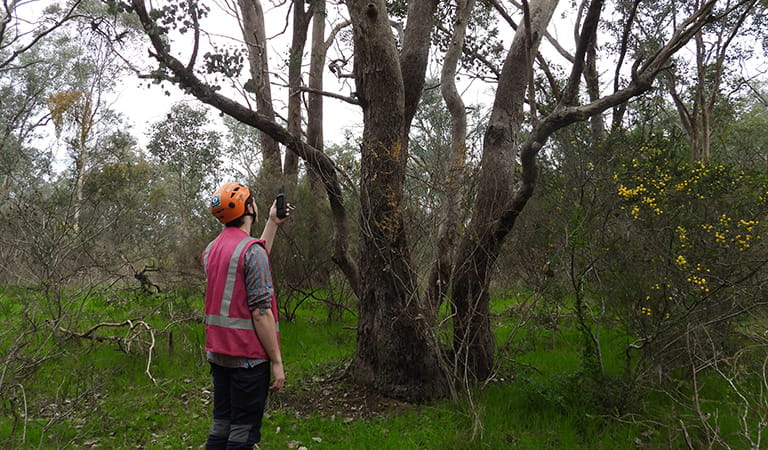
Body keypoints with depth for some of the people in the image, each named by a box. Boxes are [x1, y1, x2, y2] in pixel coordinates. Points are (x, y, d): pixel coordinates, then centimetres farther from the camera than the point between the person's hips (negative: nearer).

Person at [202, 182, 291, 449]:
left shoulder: (211, 249, 9)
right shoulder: (251, 249, -16)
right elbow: (260, 312, -19)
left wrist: (272, 223, 27)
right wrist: (277, 362, -14)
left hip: (218, 352, 8)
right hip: (248, 354, -8)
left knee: (220, 426, 17)